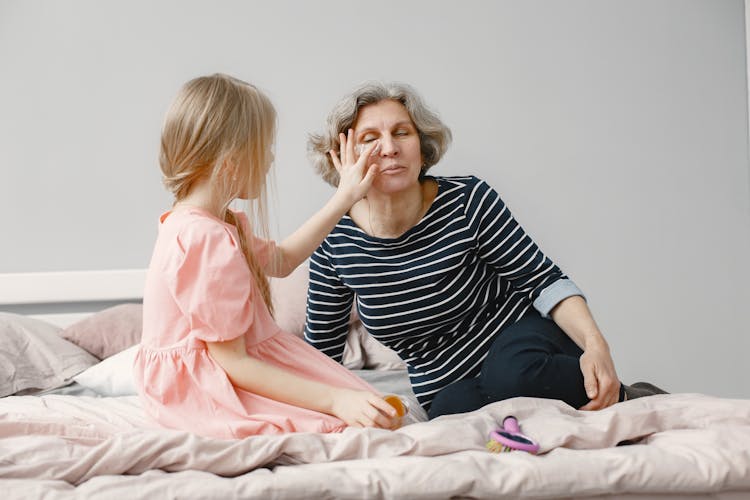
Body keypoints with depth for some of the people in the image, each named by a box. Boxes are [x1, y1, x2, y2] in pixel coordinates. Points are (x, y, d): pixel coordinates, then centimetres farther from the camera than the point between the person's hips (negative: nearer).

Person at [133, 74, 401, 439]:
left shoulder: (215, 223, 9)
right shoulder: (208, 241, -24)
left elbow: (280, 259, 29)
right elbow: (232, 363, -24)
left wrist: (343, 199, 27)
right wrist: (334, 399, -26)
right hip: (200, 392, -10)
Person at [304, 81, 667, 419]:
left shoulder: (467, 201, -15)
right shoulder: (334, 243, -9)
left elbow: (544, 280, -12)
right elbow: (320, 352, 4)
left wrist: (595, 343, -28)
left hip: (524, 339, -2)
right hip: (448, 386, 2)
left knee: (516, 371, -40)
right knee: (451, 410, -36)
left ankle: (624, 400, -10)